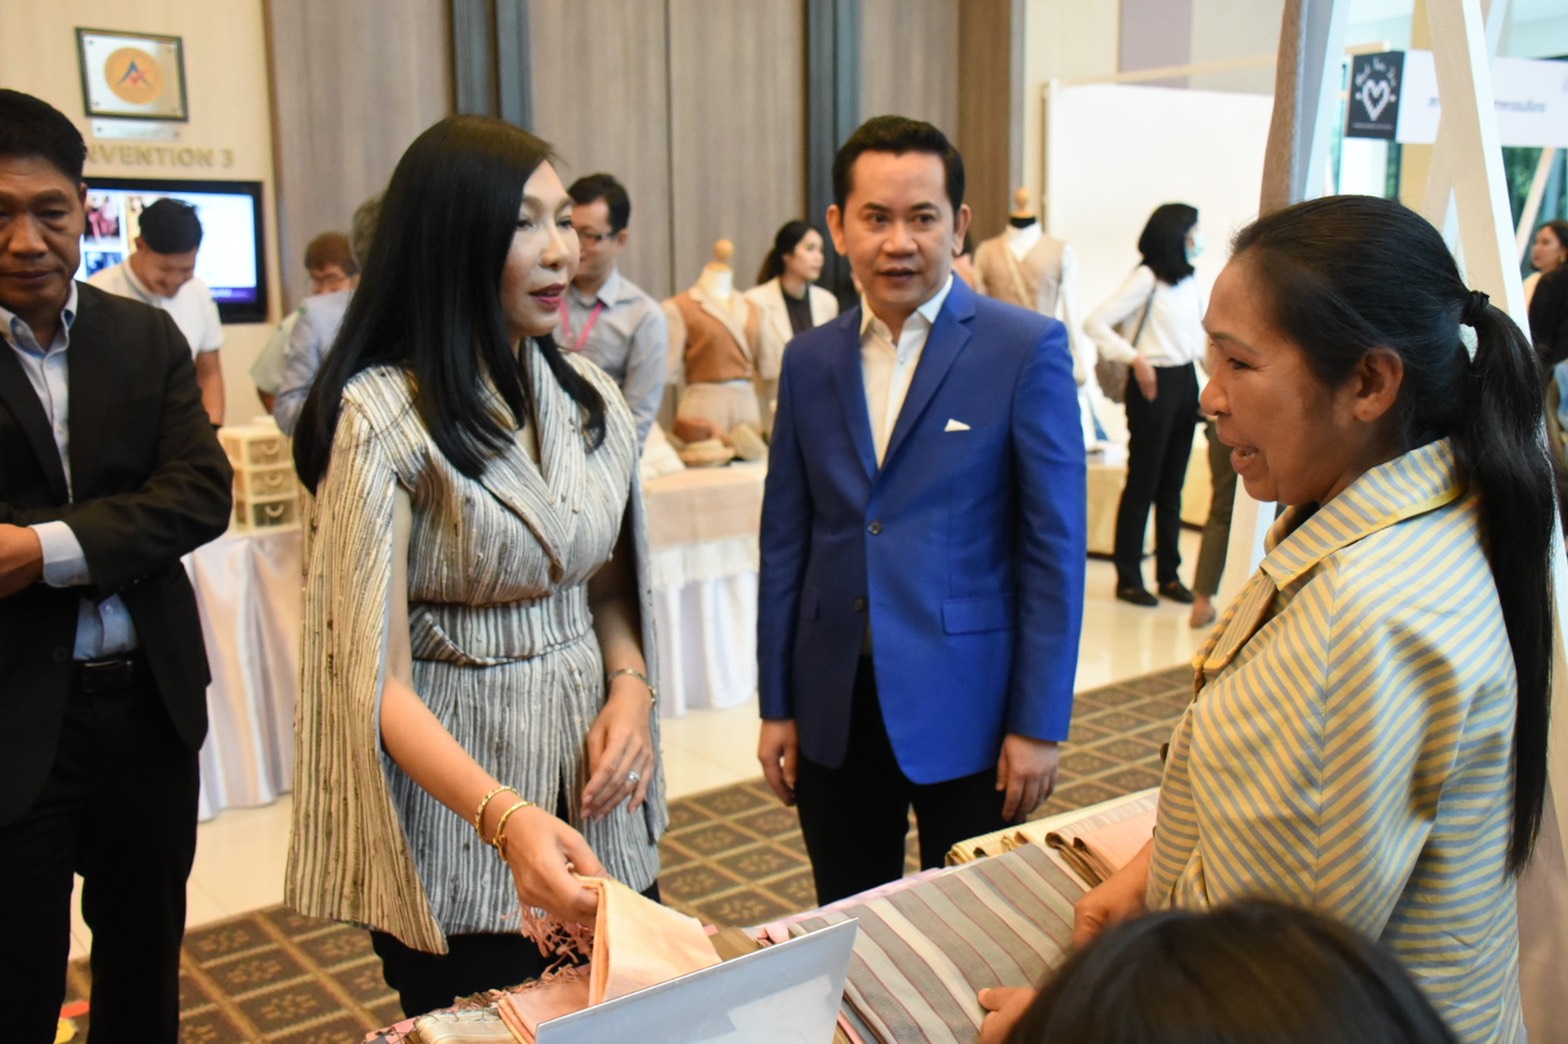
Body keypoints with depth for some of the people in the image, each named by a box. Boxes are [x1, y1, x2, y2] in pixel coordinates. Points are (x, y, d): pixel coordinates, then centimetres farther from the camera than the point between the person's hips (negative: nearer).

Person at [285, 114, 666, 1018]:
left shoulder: (592, 399, 2)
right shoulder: (383, 416, -16)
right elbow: (375, 678, -20)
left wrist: (631, 686, -7)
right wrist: (505, 816, -35)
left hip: (595, 806, 6)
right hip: (454, 811, -5)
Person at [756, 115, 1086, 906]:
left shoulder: (1027, 350, -7)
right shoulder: (810, 359, 6)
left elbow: (1054, 545, -7)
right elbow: (785, 538, 8)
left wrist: (1038, 723, -10)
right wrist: (776, 706, 7)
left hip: (965, 707, -4)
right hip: (834, 711, 4)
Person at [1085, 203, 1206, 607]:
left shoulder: (1188, 281, 12)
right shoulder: (1146, 278, -11)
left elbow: (1200, 329, 22)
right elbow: (1095, 323, -16)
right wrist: (1135, 358, -18)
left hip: (1185, 381, 7)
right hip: (1155, 383, -7)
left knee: (1172, 484, 11)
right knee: (1142, 483, 0)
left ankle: (1169, 574, 19)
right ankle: (1128, 577, 9)